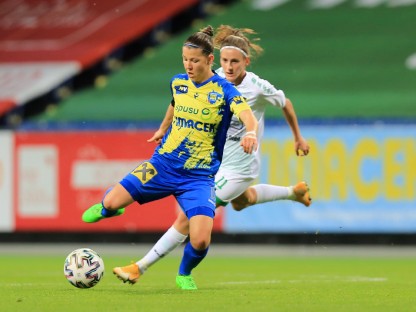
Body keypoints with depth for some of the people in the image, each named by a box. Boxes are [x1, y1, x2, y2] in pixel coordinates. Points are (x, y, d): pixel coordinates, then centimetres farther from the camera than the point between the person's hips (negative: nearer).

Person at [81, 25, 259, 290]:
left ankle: (184, 274, 15)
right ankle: (107, 207, 32)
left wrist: (251, 133, -50)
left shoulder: (224, 91, -11)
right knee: (111, 203, -9)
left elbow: (249, 117, -28)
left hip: (199, 176, -3)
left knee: (200, 241, -20)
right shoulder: (178, 82, 4)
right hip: (164, 164, 3)